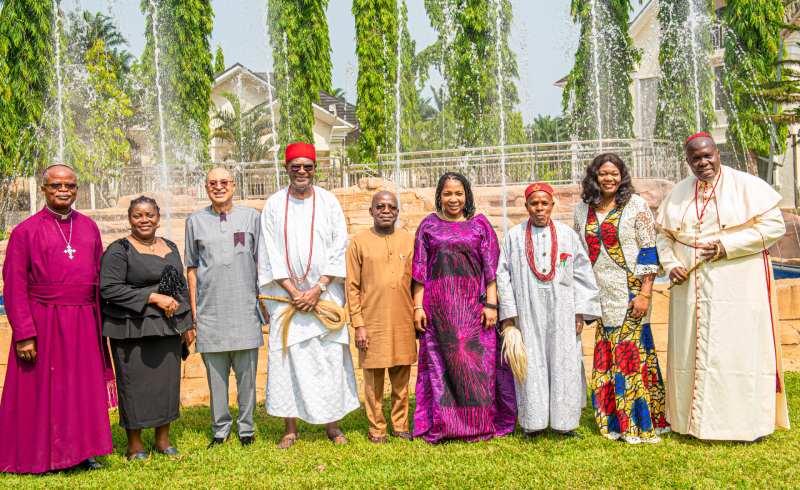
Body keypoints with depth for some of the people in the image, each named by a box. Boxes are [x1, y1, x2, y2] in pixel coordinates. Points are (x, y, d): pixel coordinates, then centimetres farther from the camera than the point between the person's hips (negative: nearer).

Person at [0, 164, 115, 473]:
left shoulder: (89, 227, 8)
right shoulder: (25, 231, -4)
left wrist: (99, 322, 7)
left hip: (83, 323, 4)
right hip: (42, 324, -3)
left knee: (83, 388, 10)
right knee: (40, 393, 7)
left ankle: (81, 451, 23)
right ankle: (39, 456, 22)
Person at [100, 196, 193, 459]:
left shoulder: (170, 247, 14)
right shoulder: (119, 250, -6)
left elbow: (181, 286, 19)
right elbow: (108, 288, -15)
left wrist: (187, 324, 15)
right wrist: (153, 297, -18)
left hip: (167, 327, 6)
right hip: (133, 329, -5)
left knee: (168, 378, 8)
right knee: (135, 383, -1)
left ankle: (163, 438, 22)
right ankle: (134, 443, 14)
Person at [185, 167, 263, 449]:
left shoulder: (251, 217, 7)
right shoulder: (195, 221, 9)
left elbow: (260, 261, 9)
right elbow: (191, 266, 12)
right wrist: (193, 307, 7)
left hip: (244, 307, -1)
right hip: (210, 309, 1)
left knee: (247, 372, 3)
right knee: (215, 375, 6)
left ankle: (246, 428, 15)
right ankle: (220, 429, 16)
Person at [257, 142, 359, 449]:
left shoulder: (329, 202, 3)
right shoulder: (274, 205, 4)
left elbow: (339, 249, -1)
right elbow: (271, 254, 1)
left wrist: (318, 289, -10)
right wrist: (294, 292, -8)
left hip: (325, 293, 0)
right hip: (286, 294, 0)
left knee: (330, 357, -1)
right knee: (286, 356, -1)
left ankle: (332, 422, 11)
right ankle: (290, 428, 8)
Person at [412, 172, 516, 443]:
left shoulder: (480, 225, 7)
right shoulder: (429, 225, 8)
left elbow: (491, 269, 2)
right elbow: (420, 270, 6)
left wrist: (491, 304, -6)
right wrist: (418, 305, 0)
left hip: (473, 303, 0)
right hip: (438, 305, 1)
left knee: (477, 361, 1)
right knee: (441, 361, 2)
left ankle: (480, 423, 12)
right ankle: (442, 423, 10)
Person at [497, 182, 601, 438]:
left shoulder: (567, 234, 5)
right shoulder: (514, 236, 4)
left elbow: (582, 274, 5)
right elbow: (504, 276, 3)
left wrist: (580, 312, 0)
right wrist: (508, 315, -2)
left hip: (561, 312, 1)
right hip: (528, 313, 0)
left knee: (563, 364, 2)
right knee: (531, 365, 2)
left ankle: (564, 421, 12)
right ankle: (533, 422, 11)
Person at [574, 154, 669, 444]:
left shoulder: (636, 205, -3)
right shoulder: (582, 210, 10)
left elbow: (649, 252, -6)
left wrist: (645, 294, -13)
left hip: (629, 293, -4)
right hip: (599, 296, 4)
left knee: (631, 353, -4)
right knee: (605, 357, 7)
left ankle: (639, 424, 7)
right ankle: (613, 421, 18)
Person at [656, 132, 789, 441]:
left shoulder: (747, 186, -4)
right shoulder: (679, 192, 9)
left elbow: (774, 225, -9)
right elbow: (664, 234, 15)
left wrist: (726, 246, -16)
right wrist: (670, 264, -3)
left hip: (737, 287, -4)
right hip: (690, 289, 4)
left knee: (739, 351, -2)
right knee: (692, 351, 7)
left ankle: (745, 422, 10)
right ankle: (695, 418, 18)